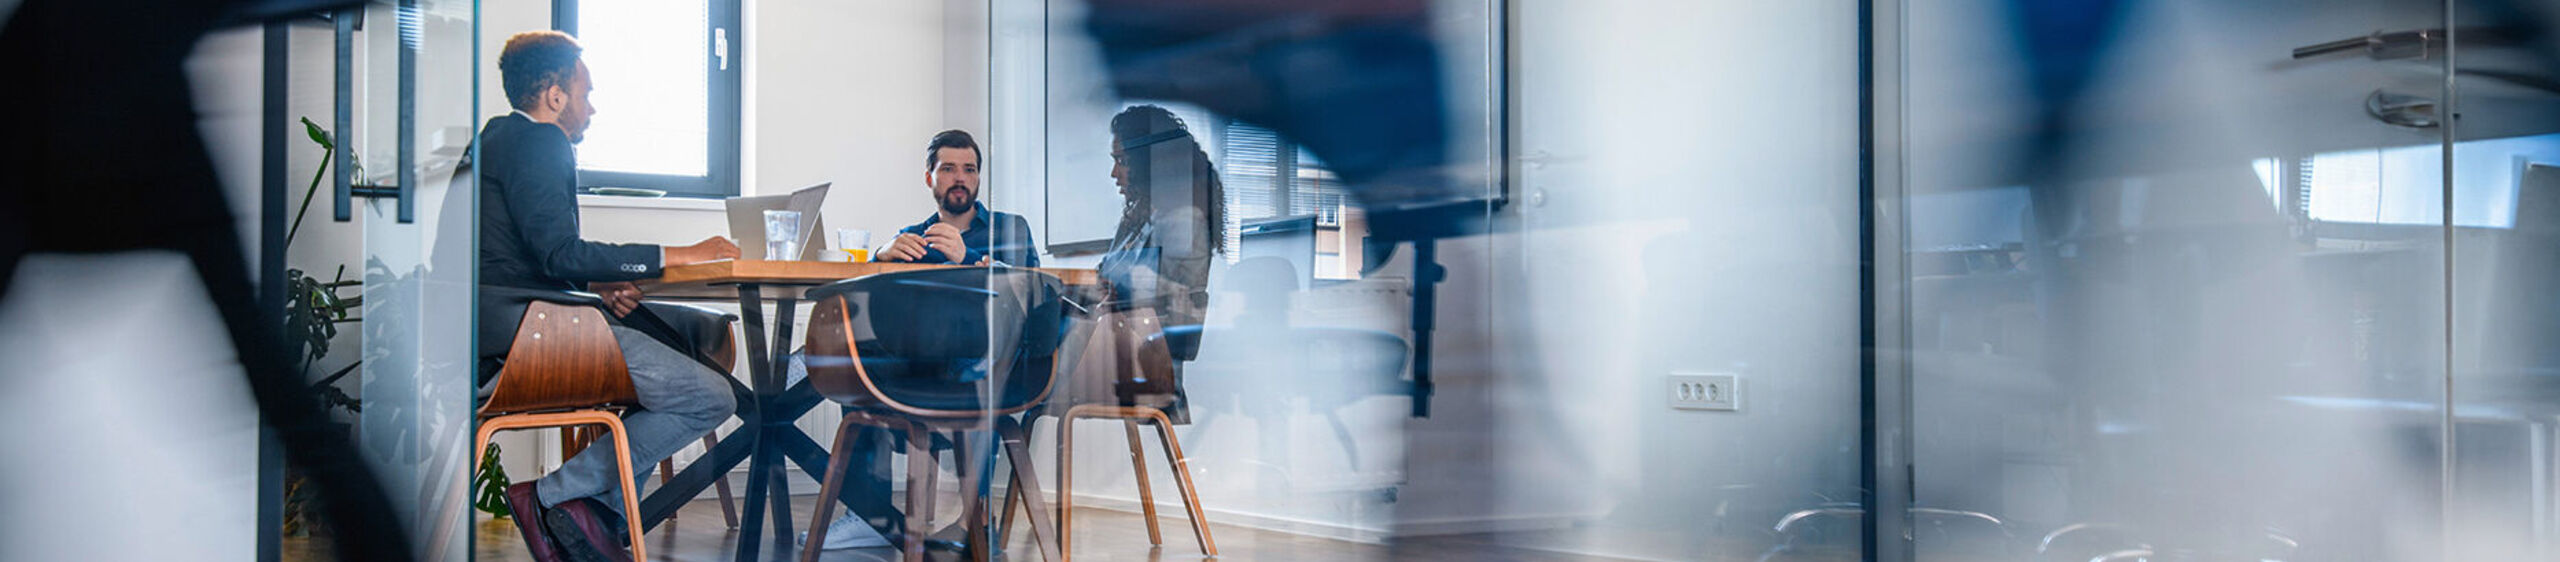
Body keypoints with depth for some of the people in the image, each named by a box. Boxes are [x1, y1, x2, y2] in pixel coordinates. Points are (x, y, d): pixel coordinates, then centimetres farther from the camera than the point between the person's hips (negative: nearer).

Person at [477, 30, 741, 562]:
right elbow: (558, 254, -20)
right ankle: (552, 496, -11)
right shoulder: (537, 141, -9)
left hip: (512, 319, 11)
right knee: (710, 398, -16)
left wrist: (595, 286, 8)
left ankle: (601, 507, 11)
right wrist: (676, 255, -16)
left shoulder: (501, 136, 23)